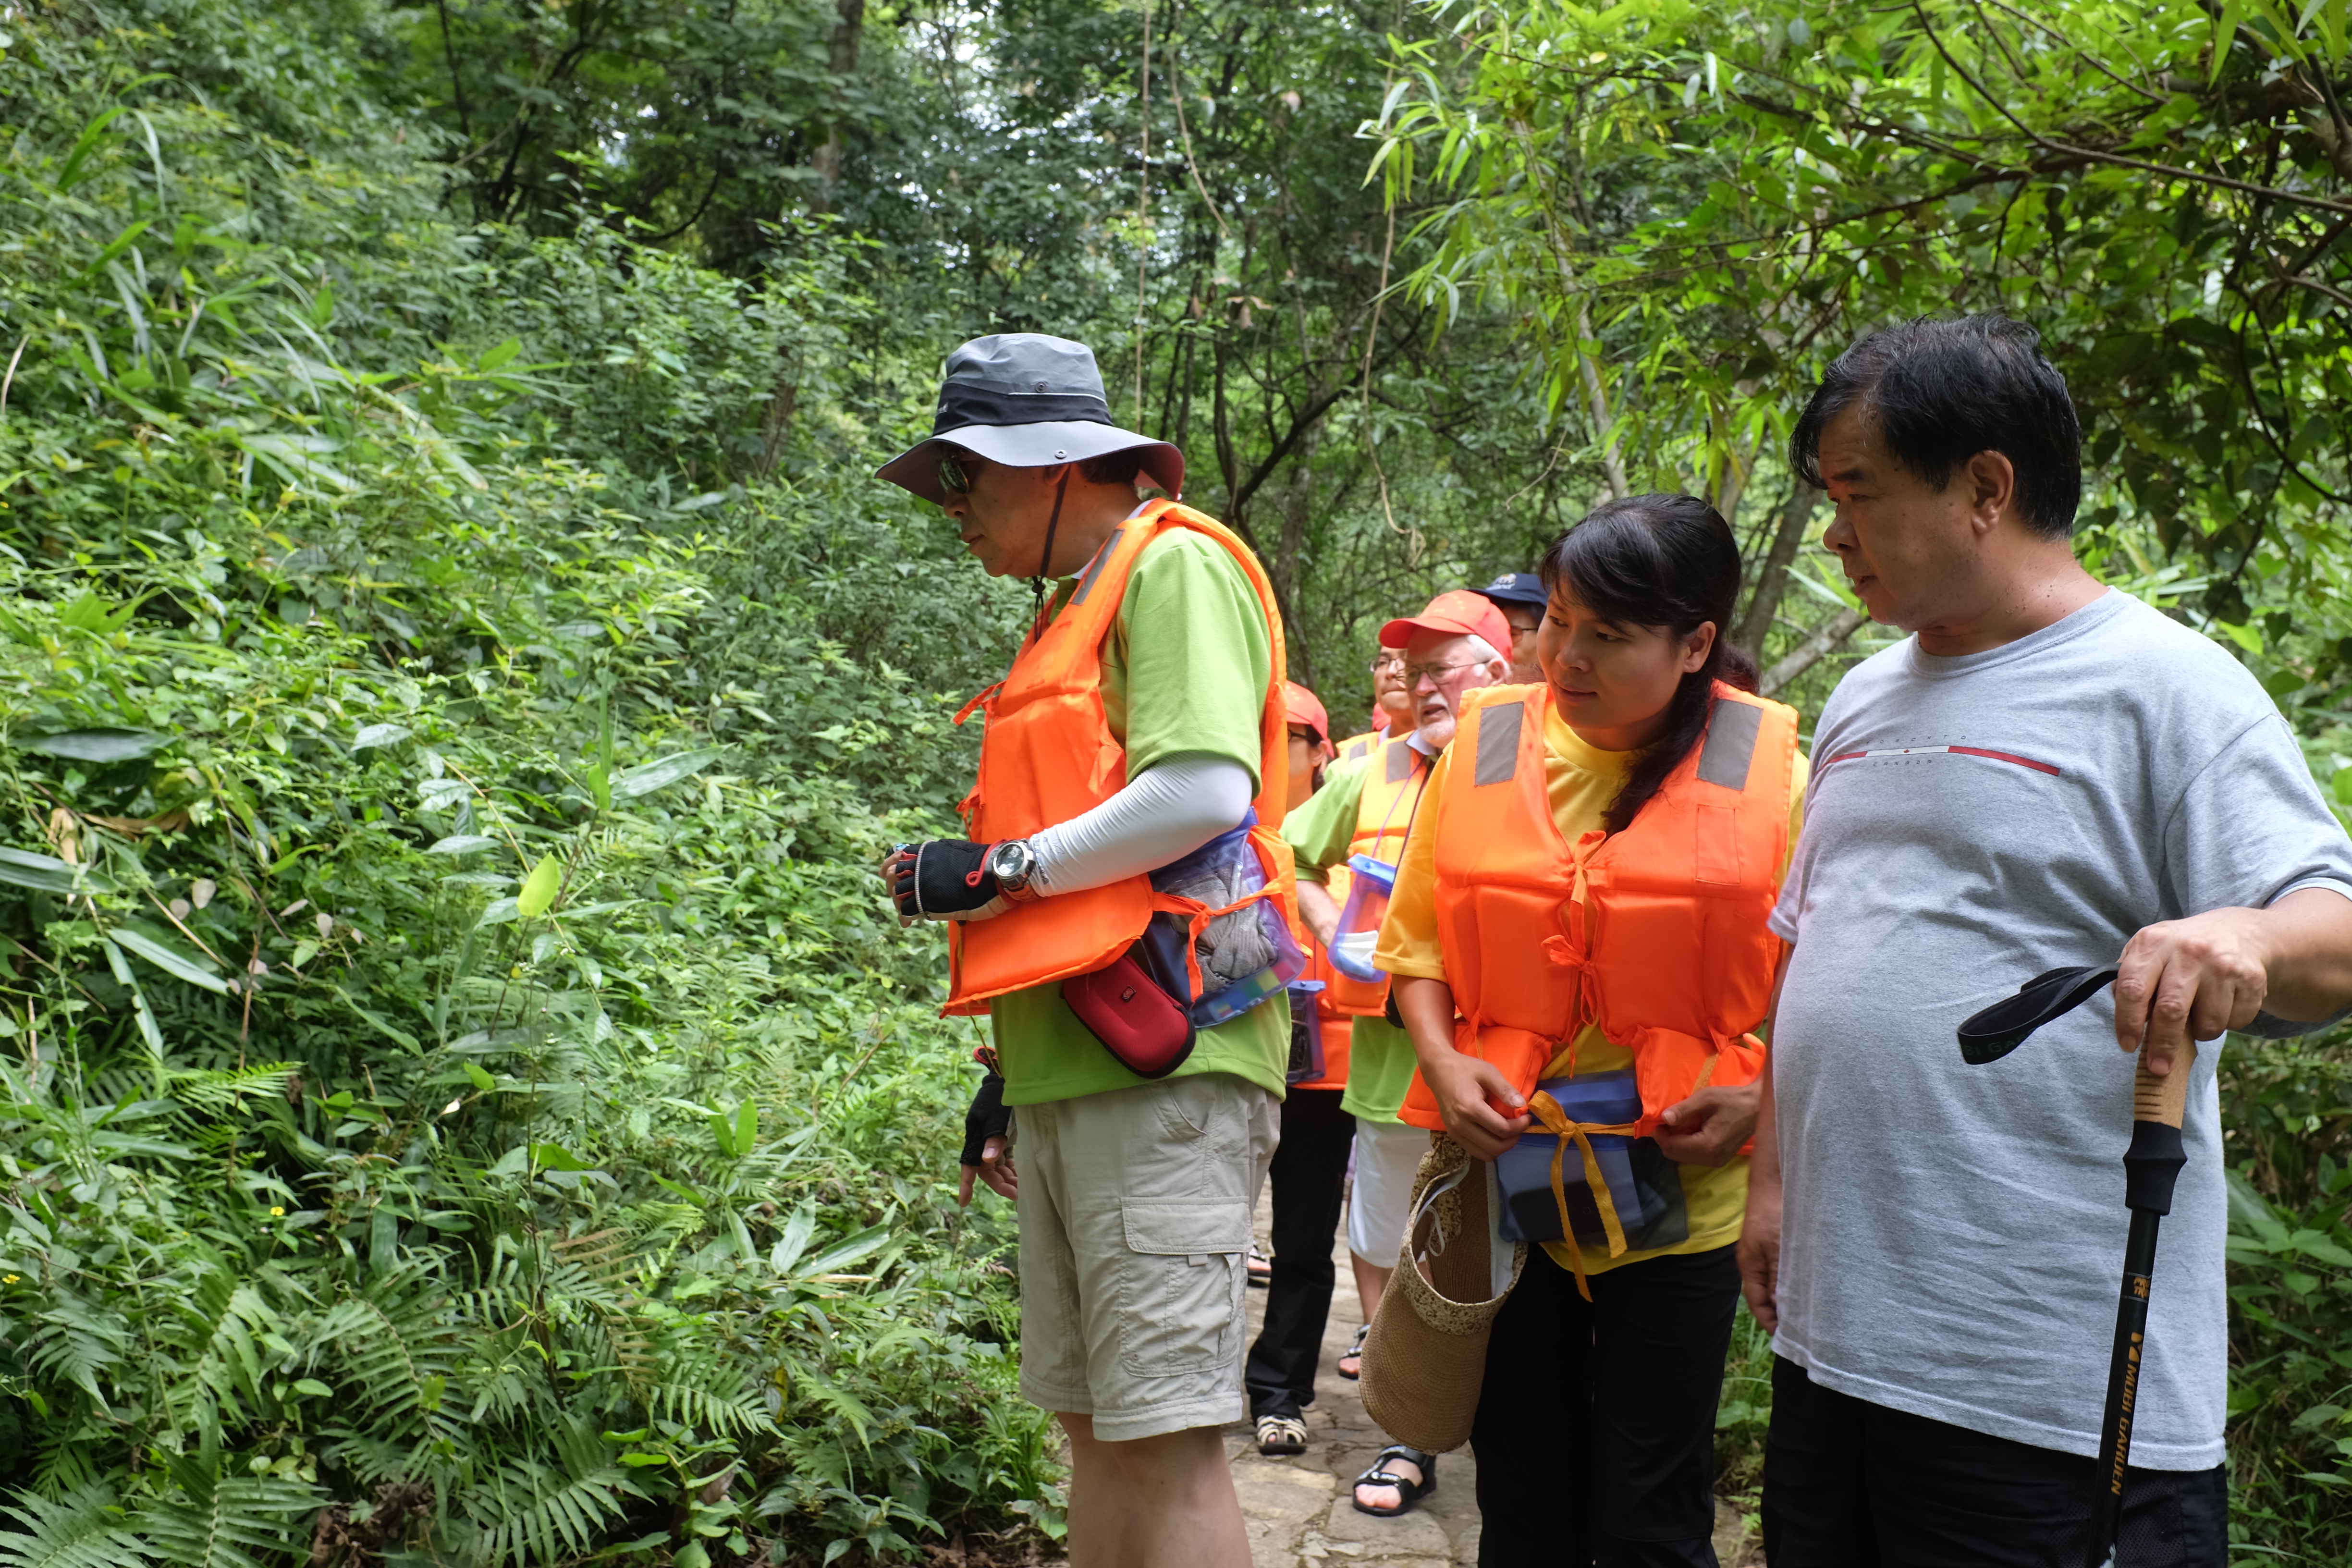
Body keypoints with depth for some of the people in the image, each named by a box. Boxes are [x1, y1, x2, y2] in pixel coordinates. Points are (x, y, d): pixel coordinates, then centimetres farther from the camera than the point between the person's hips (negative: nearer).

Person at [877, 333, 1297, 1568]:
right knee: (1096, 1428, 12)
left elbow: (1205, 792, -20)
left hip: (1161, 1062, -9)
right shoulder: (1071, 611, 24)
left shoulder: (1175, 566, -4)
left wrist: (997, 869, -11)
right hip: (1070, 1072, 9)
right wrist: (1011, 1073, 24)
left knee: (1167, 1441, -9)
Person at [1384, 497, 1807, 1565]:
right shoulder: (1483, 743, 2)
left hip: (1679, 1190, -2)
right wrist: (1441, 1060, -6)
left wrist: (1763, 1091, -13)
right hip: (1510, 1172, 2)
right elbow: (1418, 940, 10)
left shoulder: (1771, 765, -5)